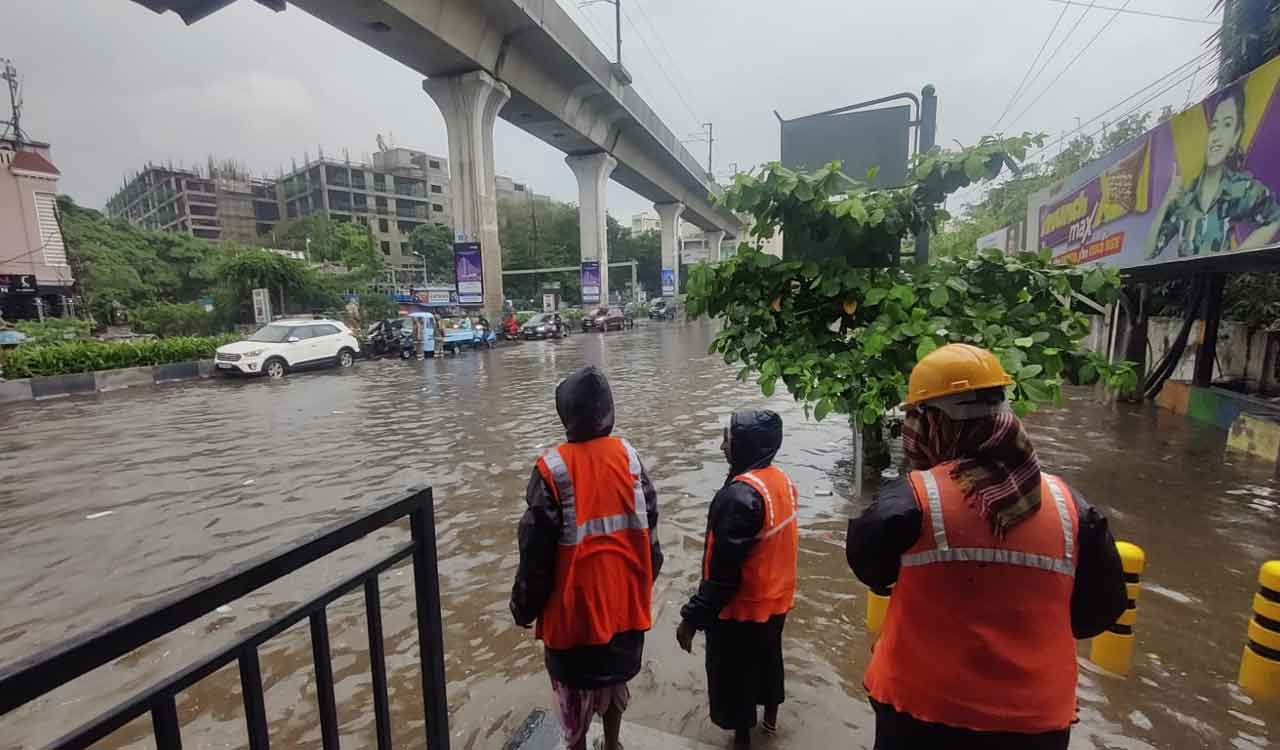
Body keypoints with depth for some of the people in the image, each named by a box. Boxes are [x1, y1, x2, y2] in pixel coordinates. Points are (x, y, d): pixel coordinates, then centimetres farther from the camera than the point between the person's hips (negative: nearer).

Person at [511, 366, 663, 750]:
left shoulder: (553, 469, -22)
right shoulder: (629, 456, -9)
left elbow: (537, 550, -16)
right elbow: (649, 529, 0)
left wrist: (524, 607, 1)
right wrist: (644, 582, 16)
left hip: (575, 605, -4)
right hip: (624, 599, 4)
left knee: (574, 688, 19)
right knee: (616, 676, 26)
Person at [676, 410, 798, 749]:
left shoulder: (741, 495, -32)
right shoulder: (783, 481, -4)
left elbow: (723, 571, -29)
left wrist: (692, 618, -20)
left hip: (741, 608, -8)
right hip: (776, 599, 8)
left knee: (733, 677, 15)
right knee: (768, 659, 29)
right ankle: (770, 718, 52)